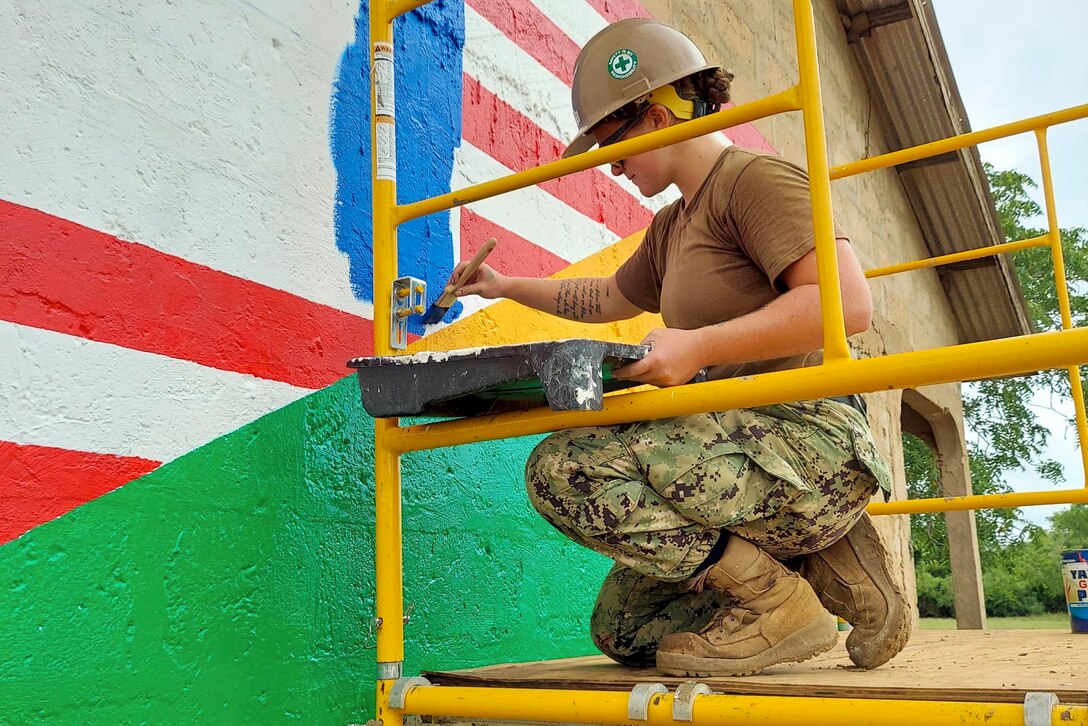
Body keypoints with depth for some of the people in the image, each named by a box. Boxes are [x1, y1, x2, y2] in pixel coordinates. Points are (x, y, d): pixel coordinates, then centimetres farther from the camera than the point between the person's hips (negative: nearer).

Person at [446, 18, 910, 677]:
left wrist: (699, 346, -23)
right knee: (622, 629, 14)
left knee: (564, 467, -23)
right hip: (751, 452, 10)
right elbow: (608, 298, 39)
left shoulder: (755, 177, -8)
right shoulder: (670, 228, 20)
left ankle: (777, 601, -12)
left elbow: (849, 303, -22)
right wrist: (507, 286, 38)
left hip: (808, 442, -10)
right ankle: (826, 565, 12)